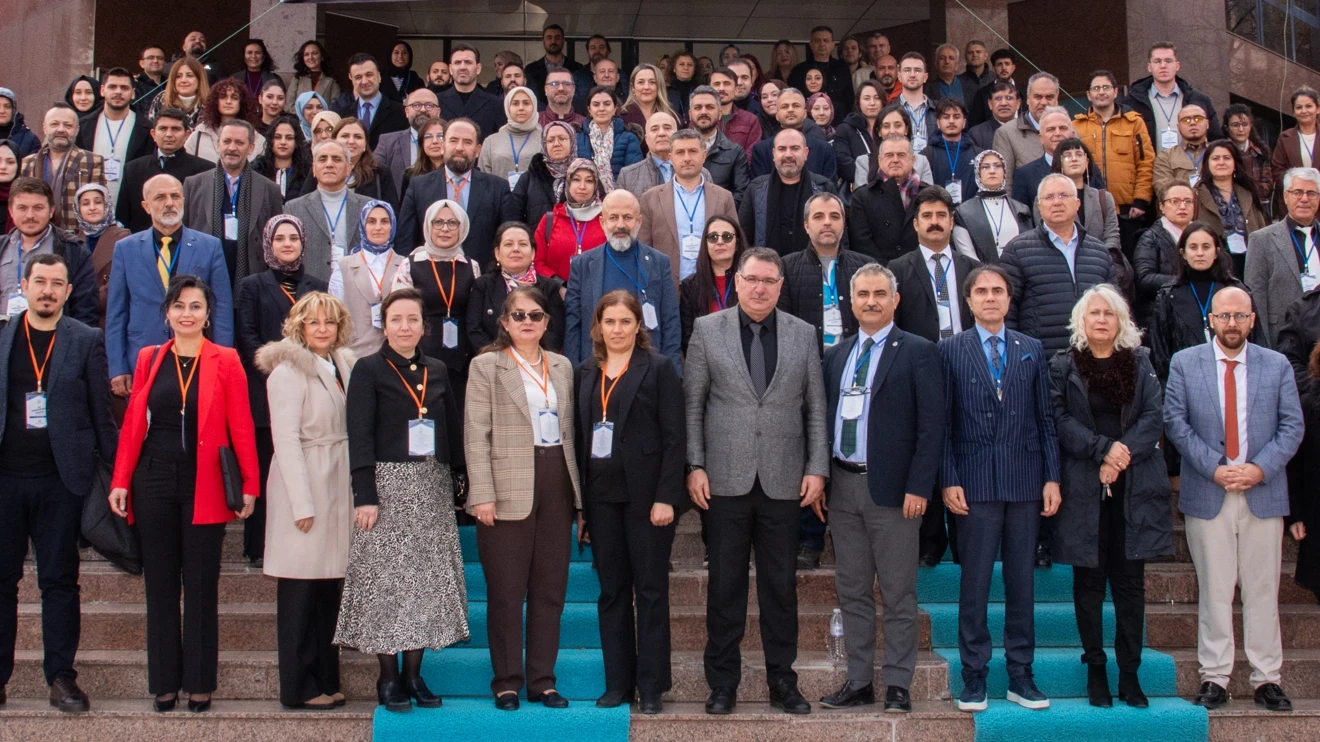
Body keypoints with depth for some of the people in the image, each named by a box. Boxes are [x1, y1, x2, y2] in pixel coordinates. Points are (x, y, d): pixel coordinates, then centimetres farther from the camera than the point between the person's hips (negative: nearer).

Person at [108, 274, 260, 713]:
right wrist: (120, 481, -2)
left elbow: (241, 427, -4)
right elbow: (132, 423, 6)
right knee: (160, 584, 7)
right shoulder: (149, 359, 8)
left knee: (201, 586, 4)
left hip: (204, 486, -2)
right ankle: (164, 681, 16)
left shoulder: (225, 361, 0)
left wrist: (249, 485, -10)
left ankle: (200, 682, 13)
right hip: (154, 482, 2)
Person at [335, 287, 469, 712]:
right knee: (387, 580, -3)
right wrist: (364, 494, -15)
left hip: (432, 489, 4)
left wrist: (457, 482, 6)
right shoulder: (368, 370, -1)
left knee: (427, 580, 4)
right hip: (388, 485, -4)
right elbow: (360, 436, -8)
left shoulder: (437, 371, 12)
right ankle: (388, 678, 5)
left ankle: (414, 674, 13)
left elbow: (453, 432, 14)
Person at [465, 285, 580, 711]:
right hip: (509, 488, -4)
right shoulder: (486, 365, 0)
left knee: (550, 588, 7)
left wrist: (577, 490, 9)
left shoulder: (562, 367, 14)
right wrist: (483, 494, -14)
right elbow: (476, 435, -6)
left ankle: (542, 680, 16)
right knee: (506, 590, 2)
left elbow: (570, 430, 15)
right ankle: (506, 681, 12)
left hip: (556, 484, 4)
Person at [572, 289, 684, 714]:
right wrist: (579, 500, 5)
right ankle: (617, 683, 16)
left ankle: (651, 688, 7)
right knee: (611, 591, 9)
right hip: (601, 497, 4)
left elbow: (675, 436, -6)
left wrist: (665, 498, -14)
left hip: (646, 496, -4)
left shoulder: (658, 368, -2)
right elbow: (579, 436, 11)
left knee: (651, 591, 2)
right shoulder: (586, 373, 11)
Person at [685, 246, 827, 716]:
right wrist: (695, 466, -4)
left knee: (781, 586, 7)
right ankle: (723, 684, 14)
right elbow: (693, 404, 3)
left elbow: (816, 408, 7)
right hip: (726, 479, -1)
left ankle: (782, 681, 17)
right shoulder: (707, 330, 4)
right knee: (725, 585, 5)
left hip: (783, 481, 1)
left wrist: (817, 469, -1)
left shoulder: (803, 334, 7)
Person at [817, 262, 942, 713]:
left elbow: (931, 424, -8)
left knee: (898, 595, 1)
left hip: (891, 488, -5)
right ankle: (858, 682, 18)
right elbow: (825, 418, 14)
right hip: (843, 486, 5)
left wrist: (919, 487, -14)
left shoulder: (918, 352, -3)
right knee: (852, 592, 10)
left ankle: (898, 685, 9)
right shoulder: (836, 356, 13)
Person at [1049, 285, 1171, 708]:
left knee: (1130, 581, 2)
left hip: (1134, 487, 1)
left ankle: (1129, 674, 7)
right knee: (1089, 581, 3)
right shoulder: (1063, 366, 5)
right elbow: (1060, 420, -4)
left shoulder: (1140, 363, 10)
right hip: (1084, 488, -1)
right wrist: (1103, 449, -16)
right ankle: (1095, 669, 12)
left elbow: (1154, 416, 1)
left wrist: (1124, 453, -12)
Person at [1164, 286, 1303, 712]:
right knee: (1214, 590, 3)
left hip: (1263, 493, 1)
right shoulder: (1184, 364, 4)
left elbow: (1292, 426, 3)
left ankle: (1267, 678, 13)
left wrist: (1260, 469, -11)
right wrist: (1215, 468, -11)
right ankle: (1214, 677, 9)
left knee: (1262, 589, 5)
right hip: (1207, 493, -1)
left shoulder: (1277, 366, 7)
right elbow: (1175, 422, -2)